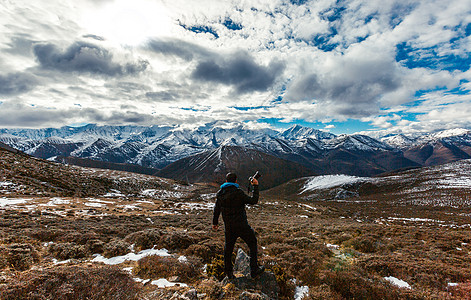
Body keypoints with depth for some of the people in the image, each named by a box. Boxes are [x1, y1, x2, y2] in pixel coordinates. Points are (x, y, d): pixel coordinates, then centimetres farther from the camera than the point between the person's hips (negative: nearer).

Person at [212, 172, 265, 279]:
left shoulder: (220, 194, 0)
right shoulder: (238, 193, -19)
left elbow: (217, 209, 11)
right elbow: (253, 200, -13)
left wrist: (215, 222, 25)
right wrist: (255, 186, -5)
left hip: (228, 227, 5)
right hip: (241, 225, -5)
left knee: (228, 247, 20)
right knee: (252, 244, 13)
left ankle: (228, 272, 32)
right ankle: (254, 270, 18)